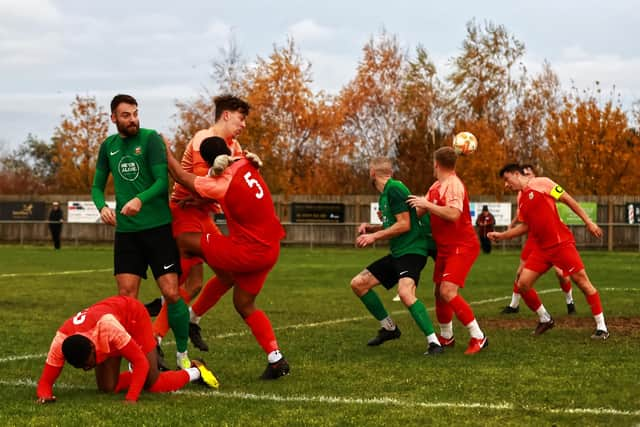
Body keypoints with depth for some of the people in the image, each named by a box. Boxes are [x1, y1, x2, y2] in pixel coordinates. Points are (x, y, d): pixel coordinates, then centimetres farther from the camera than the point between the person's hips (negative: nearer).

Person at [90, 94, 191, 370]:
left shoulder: (151, 139, -6)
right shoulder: (109, 146, 9)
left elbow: (162, 181, -13)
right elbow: (97, 186, 15)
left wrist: (140, 199, -32)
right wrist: (102, 207, -7)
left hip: (158, 227, -4)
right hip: (126, 231, 4)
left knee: (171, 293, -6)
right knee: (127, 298, -2)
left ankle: (183, 355, 11)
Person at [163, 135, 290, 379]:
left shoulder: (223, 185, -20)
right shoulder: (245, 165, 0)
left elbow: (182, 178, -6)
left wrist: (166, 150, 8)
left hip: (249, 252, -8)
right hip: (270, 250, 8)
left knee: (186, 241, 1)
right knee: (244, 304, 18)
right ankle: (276, 360, 13)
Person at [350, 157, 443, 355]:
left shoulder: (394, 189, -13)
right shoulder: (384, 195, 16)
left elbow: (404, 225, -18)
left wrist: (375, 236, -13)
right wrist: (370, 228, 11)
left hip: (412, 250, -11)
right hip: (397, 253, 11)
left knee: (405, 293, -33)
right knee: (358, 283, 9)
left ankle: (434, 342, -26)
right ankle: (389, 328, 19)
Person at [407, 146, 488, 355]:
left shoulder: (453, 185, -18)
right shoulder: (436, 186, 11)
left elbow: (453, 214, -32)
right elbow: (419, 211, 18)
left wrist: (427, 204, -27)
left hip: (462, 247, -9)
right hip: (445, 248, 9)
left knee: (448, 292, -20)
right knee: (439, 292, 14)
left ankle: (478, 337, -14)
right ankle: (446, 338, 31)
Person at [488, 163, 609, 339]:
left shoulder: (541, 183, -6)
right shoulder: (521, 200, 15)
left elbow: (567, 199, -6)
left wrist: (588, 222, -8)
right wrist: (501, 235, 16)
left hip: (561, 244, -7)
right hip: (541, 249, 7)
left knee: (582, 281, -6)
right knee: (523, 284, -1)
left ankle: (601, 327, 2)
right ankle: (544, 319, 18)